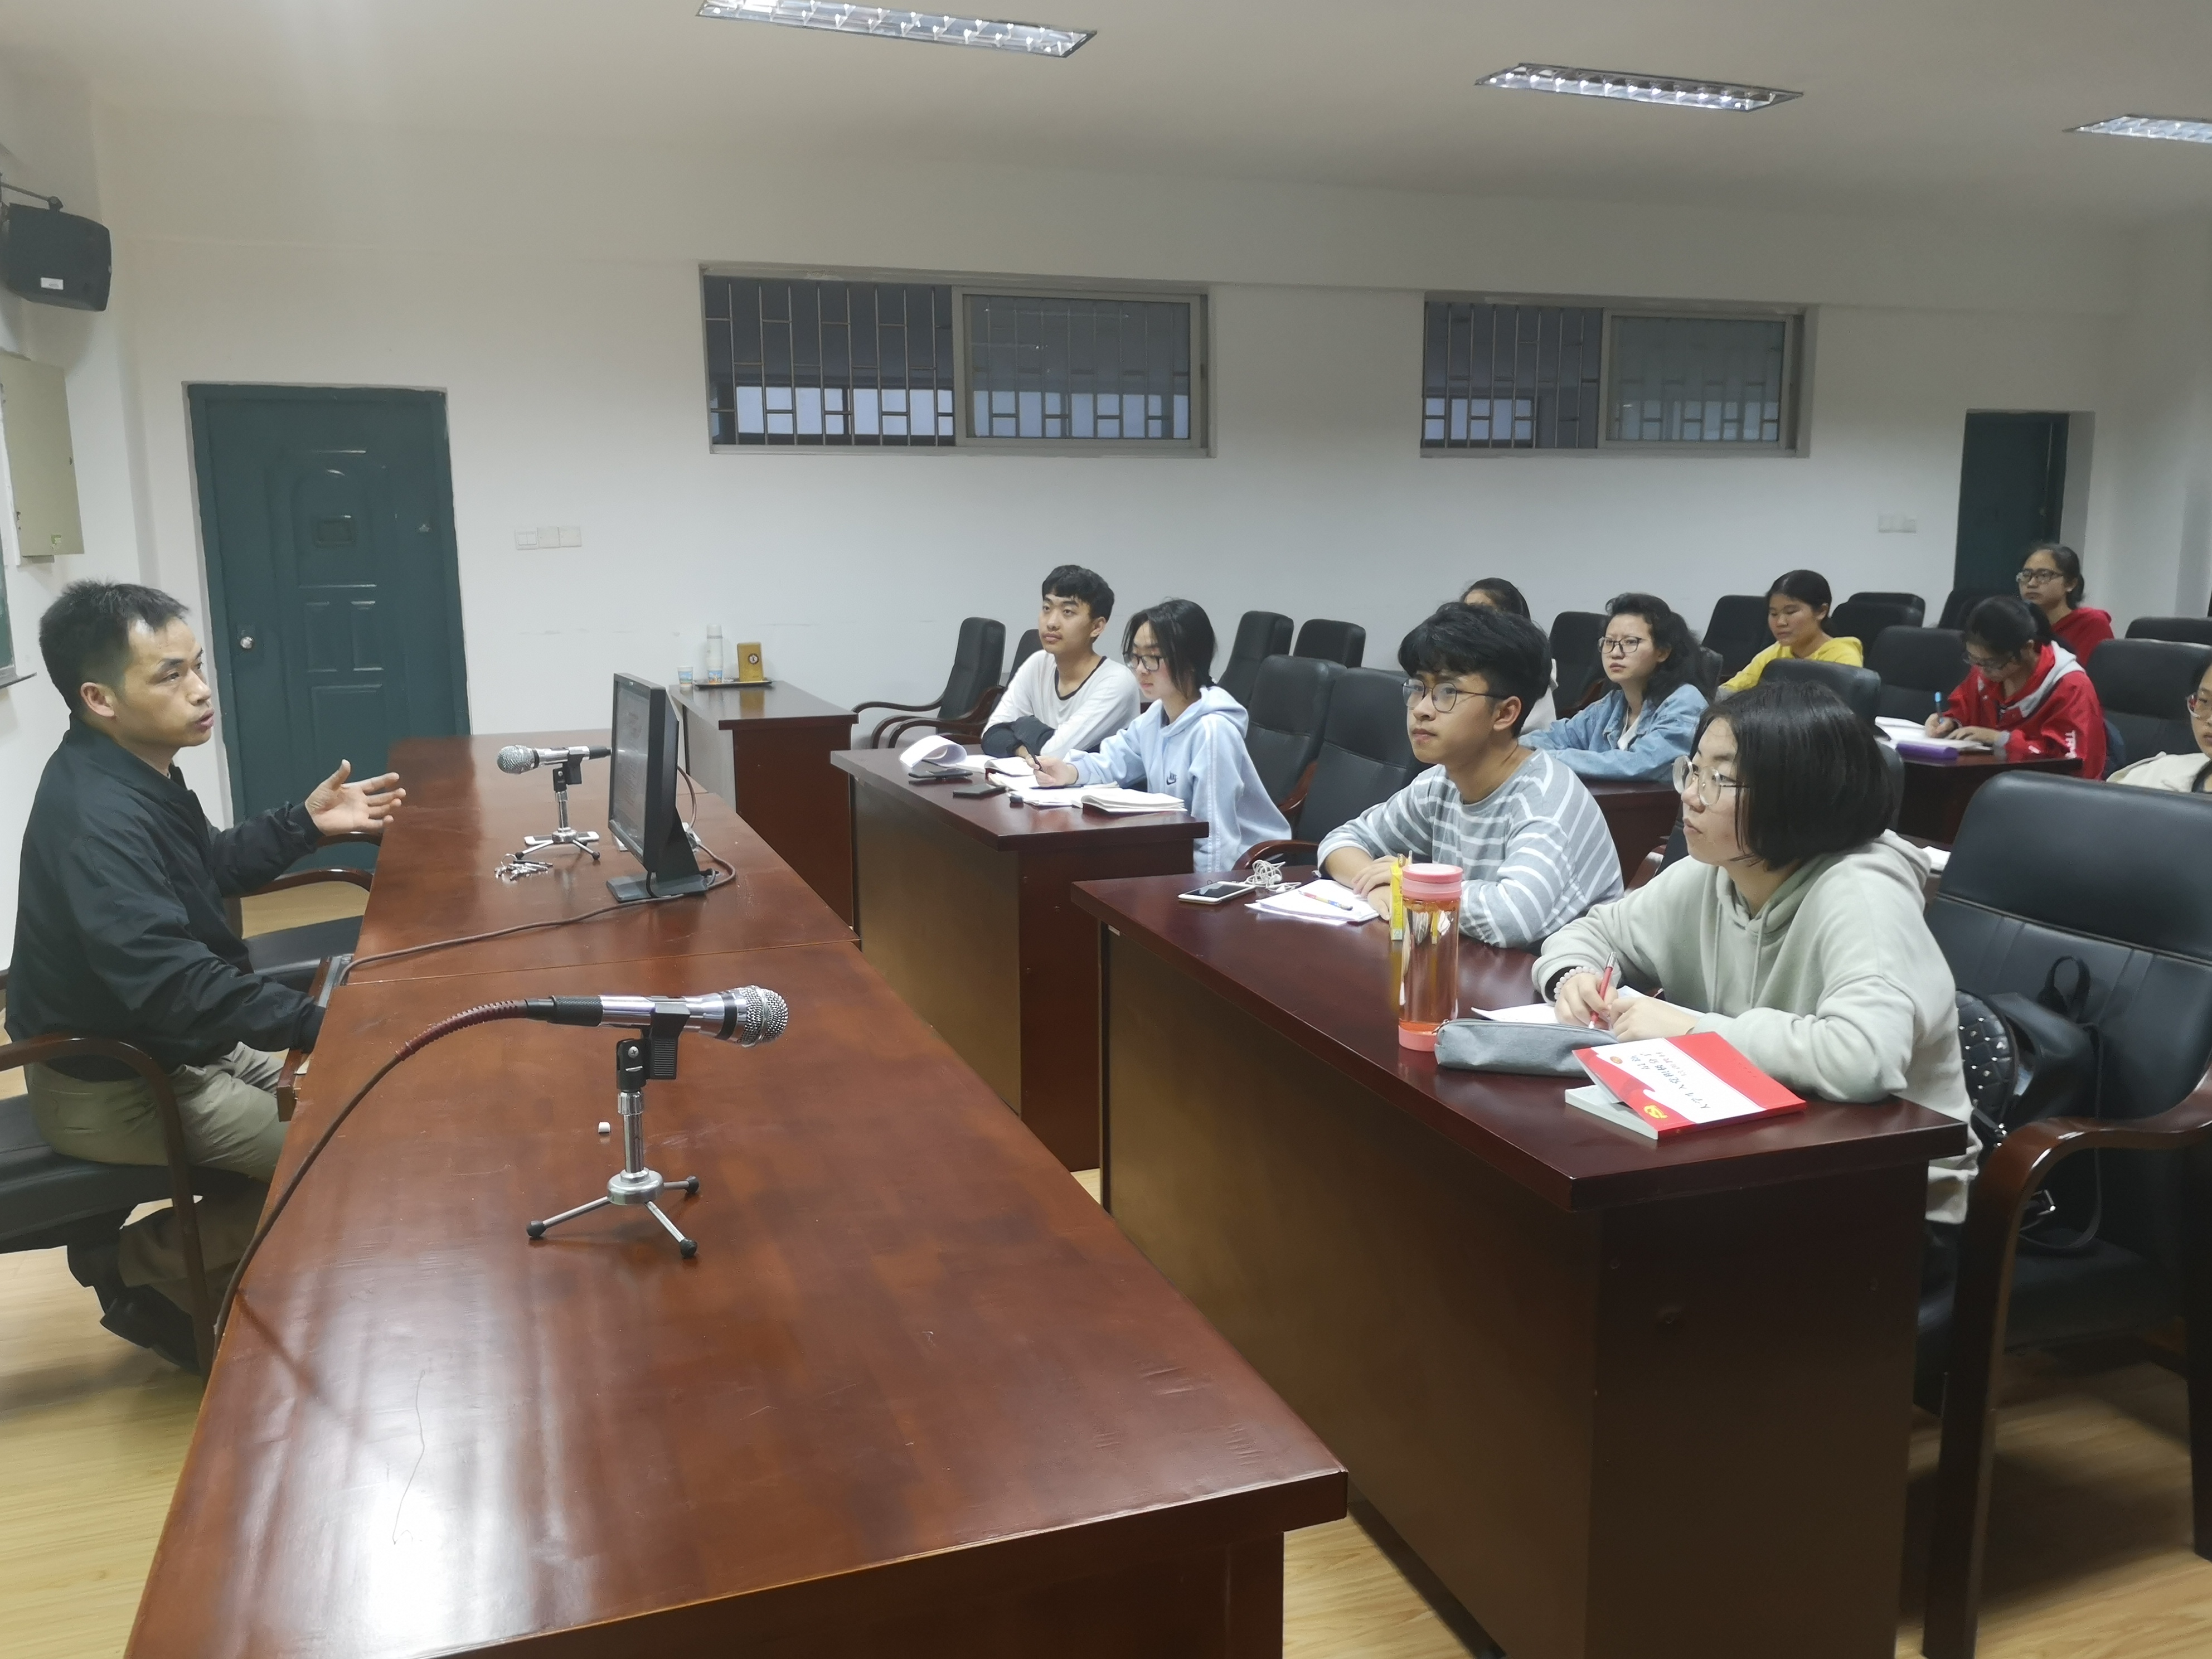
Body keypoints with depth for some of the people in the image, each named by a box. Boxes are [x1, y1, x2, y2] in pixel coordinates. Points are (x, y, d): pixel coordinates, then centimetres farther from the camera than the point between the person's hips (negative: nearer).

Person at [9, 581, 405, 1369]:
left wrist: (304, 823, 6)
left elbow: (211, 869, 18)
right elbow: (169, 980, -39)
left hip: (168, 1043, 10)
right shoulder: (97, 817, -31)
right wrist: (320, 1025, -40)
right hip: (114, 1085, -10)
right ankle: (137, 1269, 4)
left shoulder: (135, 772, 2)